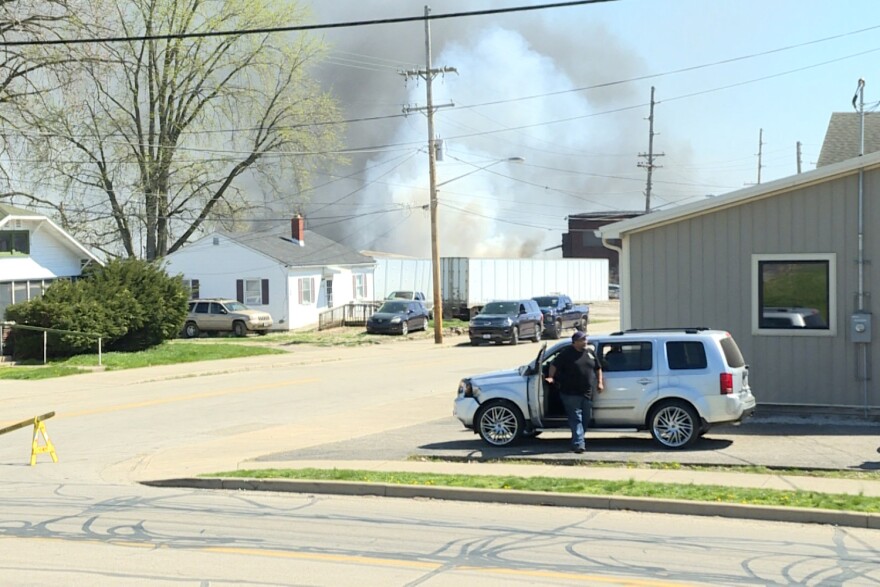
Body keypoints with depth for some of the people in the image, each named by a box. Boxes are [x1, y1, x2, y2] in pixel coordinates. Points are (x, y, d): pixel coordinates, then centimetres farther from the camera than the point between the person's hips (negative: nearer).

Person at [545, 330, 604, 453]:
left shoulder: (591, 352, 10)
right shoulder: (567, 353, -4)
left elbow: (598, 368, 17)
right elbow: (554, 365, -2)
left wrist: (600, 382, 9)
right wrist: (551, 377, -13)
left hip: (587, 393, 6)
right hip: (571, 393, -6)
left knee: (586, 419, 9)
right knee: (576, 419, -9)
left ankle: (577, 442, 23)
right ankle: (578, 444, -13)